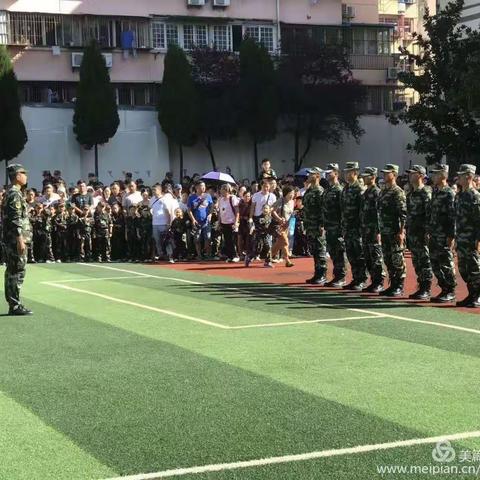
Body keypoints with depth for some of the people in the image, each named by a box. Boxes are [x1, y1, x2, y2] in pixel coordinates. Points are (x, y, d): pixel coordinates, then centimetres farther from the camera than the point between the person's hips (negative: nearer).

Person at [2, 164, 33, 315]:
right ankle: (15, 306, -5)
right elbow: (16, 220, -20)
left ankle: (13, 304, 15)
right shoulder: (15, 194, -13)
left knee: (12, 272, 11)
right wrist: (20, 240, -23)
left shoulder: (10, 193, 17)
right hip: (16, 240, -10)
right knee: (17, 273, -7)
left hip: (10, 240, 10)